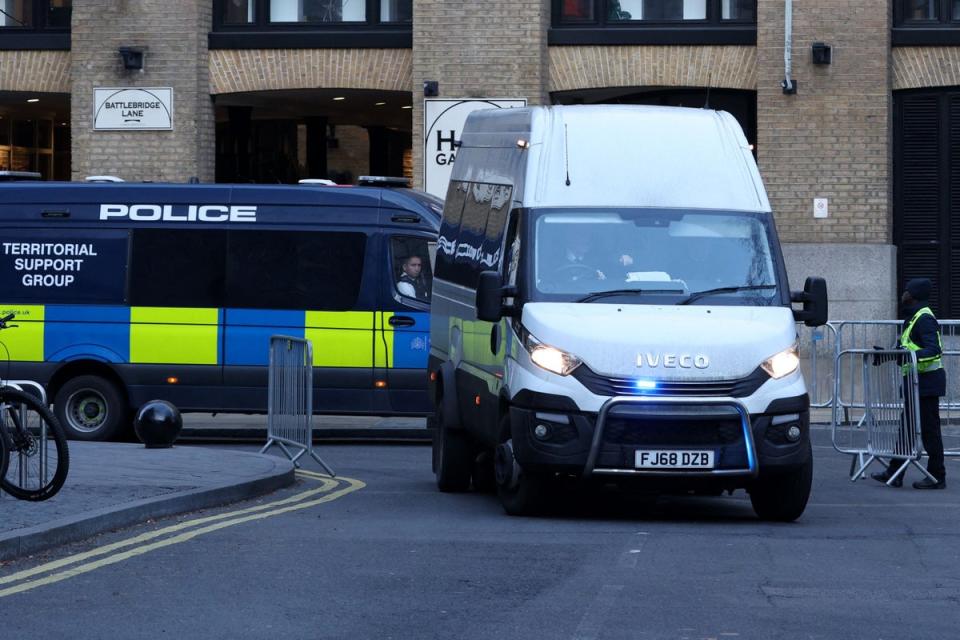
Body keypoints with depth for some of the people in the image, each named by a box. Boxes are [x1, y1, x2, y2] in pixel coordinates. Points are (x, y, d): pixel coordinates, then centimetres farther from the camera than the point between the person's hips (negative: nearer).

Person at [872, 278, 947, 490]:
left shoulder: (924, 319, -16)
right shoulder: (913, 317, 16)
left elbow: (934, 350, -25)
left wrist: (913, 355, -37)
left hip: (928, 382, -10)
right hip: (917, 382, 10)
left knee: (929, 429, -5)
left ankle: (937, 477, 0)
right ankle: (894, 474, 15)